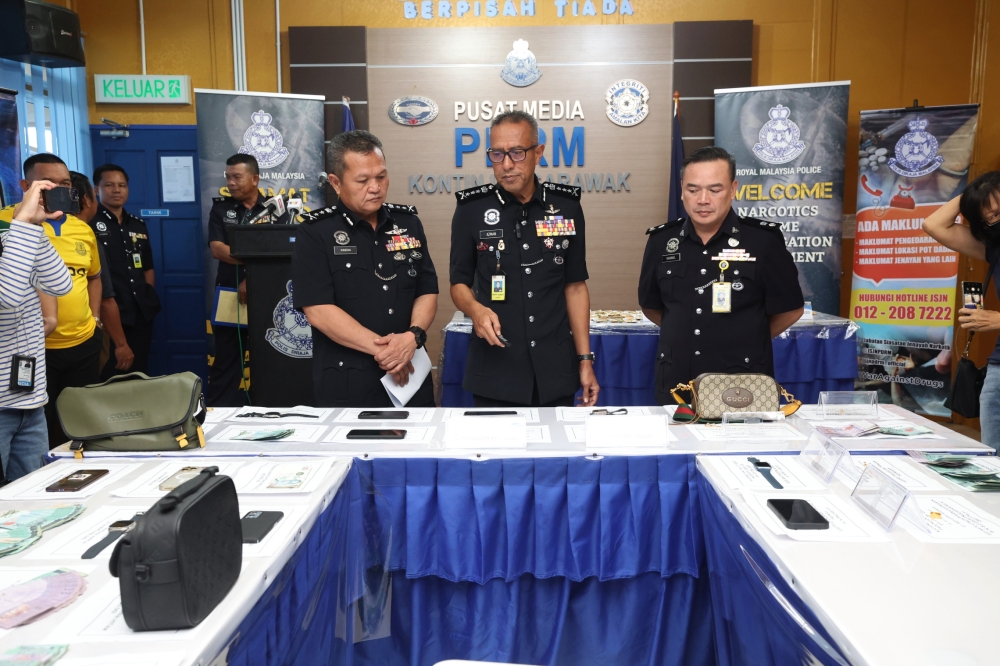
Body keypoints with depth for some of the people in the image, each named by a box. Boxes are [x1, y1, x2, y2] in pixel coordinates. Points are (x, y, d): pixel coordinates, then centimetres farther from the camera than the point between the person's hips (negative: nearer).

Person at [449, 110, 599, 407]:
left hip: (556, 370, 2)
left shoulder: (567, 206, 0)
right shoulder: (471, 209, -5)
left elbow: (575, 285, 6)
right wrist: (475, 309, -21)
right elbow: (459, 282, 2)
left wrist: (585, 359, 3)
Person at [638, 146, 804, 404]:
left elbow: (790, 310, 2)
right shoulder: (661, 240, 2)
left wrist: (744, 342, 5)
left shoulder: (763, 240, -7)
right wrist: (684, 336, 9)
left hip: (744, 385, -2)